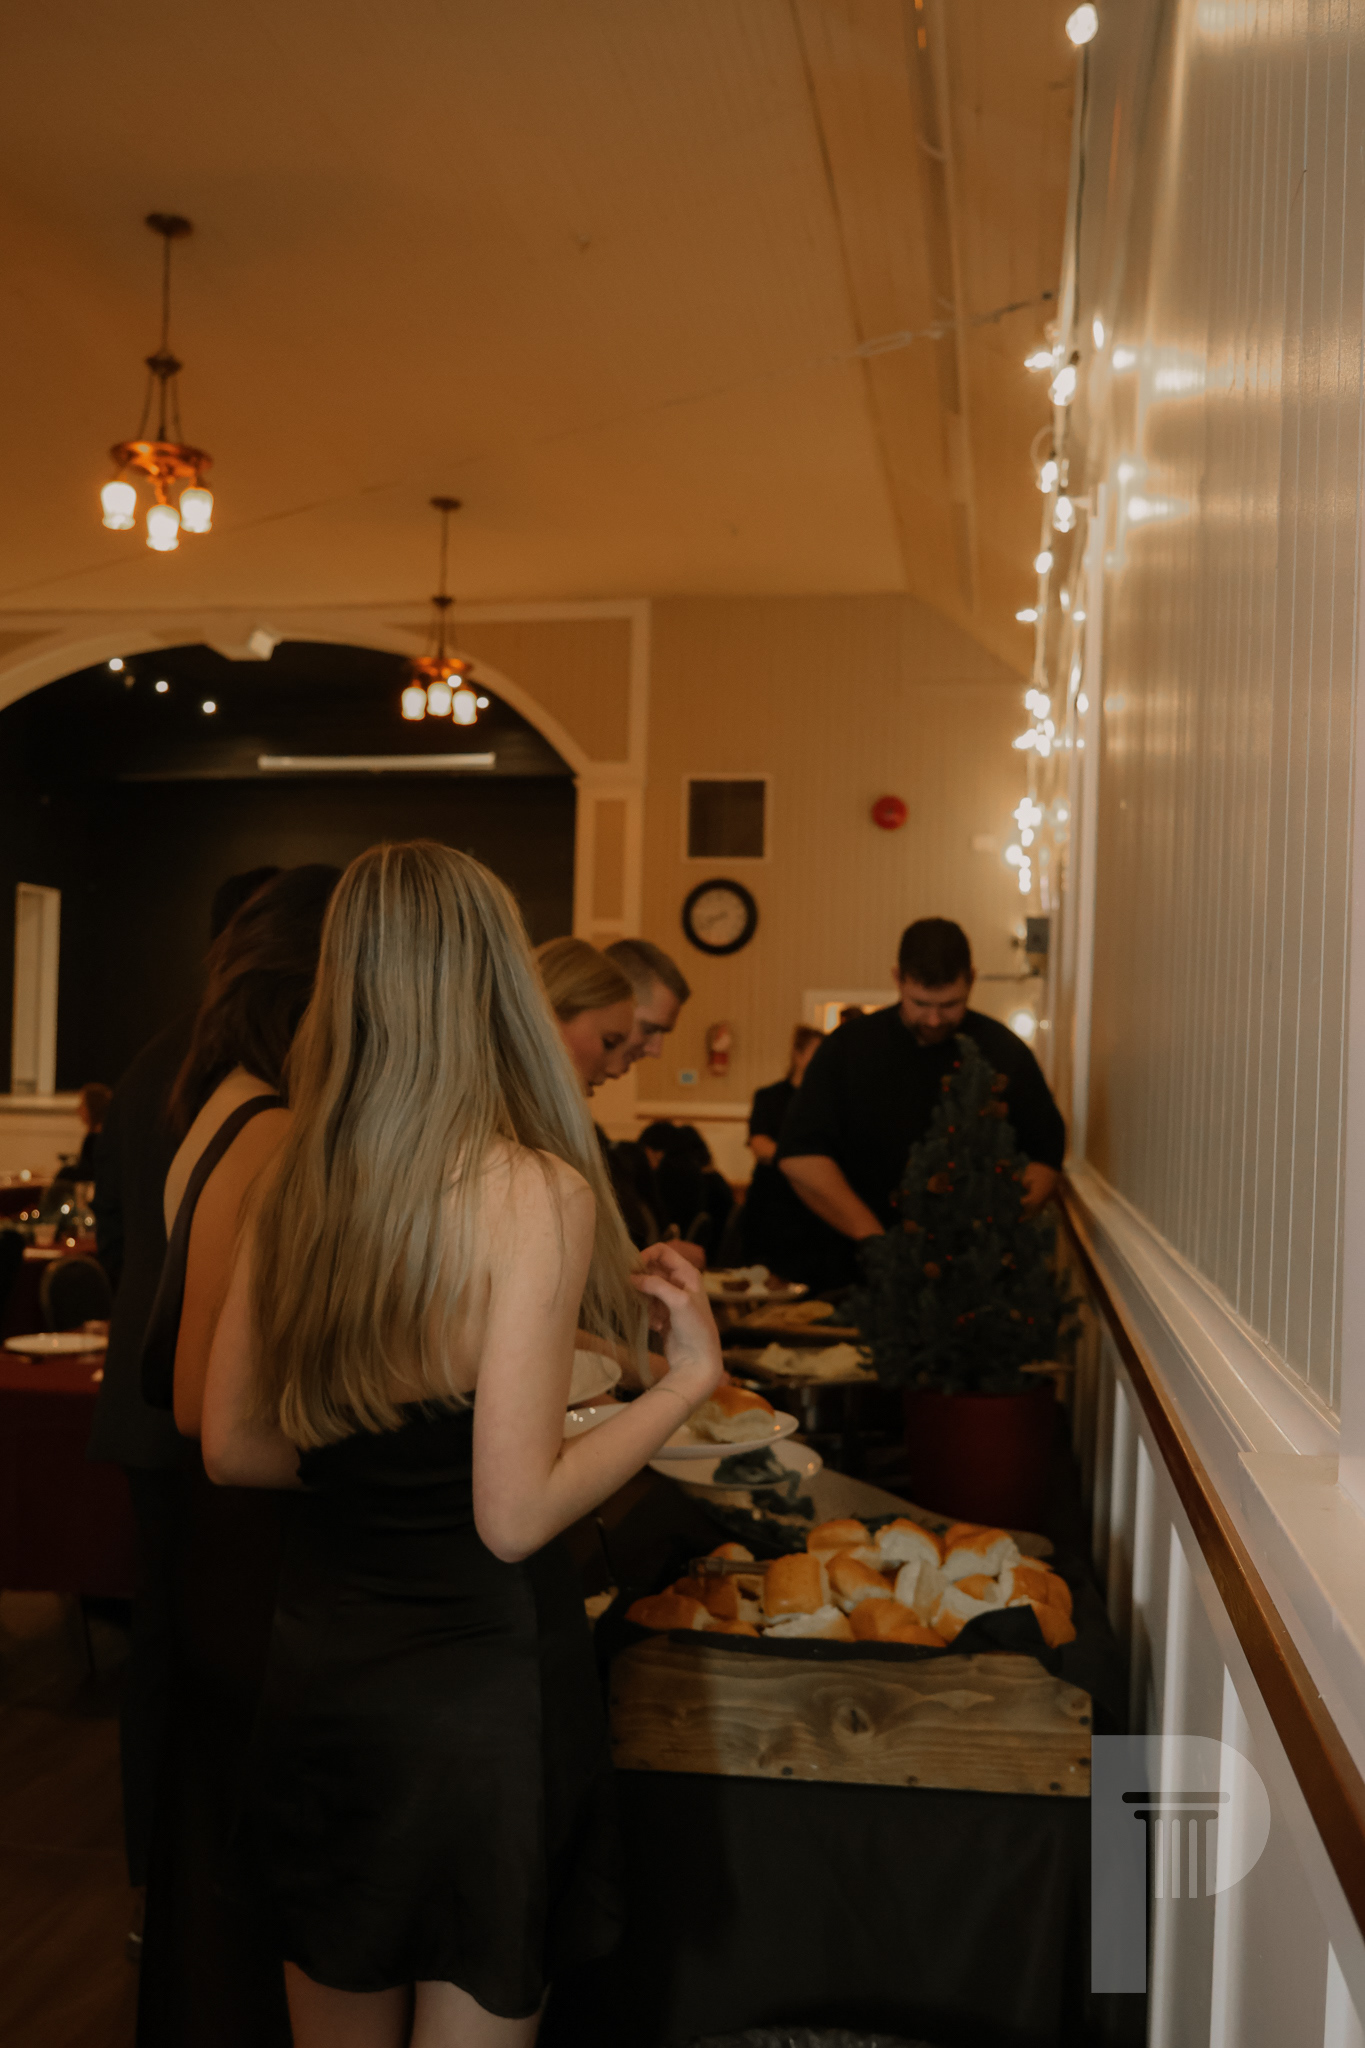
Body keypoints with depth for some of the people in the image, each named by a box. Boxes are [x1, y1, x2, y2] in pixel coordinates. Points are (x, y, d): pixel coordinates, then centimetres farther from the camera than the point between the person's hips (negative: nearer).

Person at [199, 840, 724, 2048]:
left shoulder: (295, 1179, -3)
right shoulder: (536, 1190, -19)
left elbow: (233, 1447, 6)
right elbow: (516, 1516, -20)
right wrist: (692, 1373, -11)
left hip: (313, 1666, 6)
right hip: (478, 1671, -5)